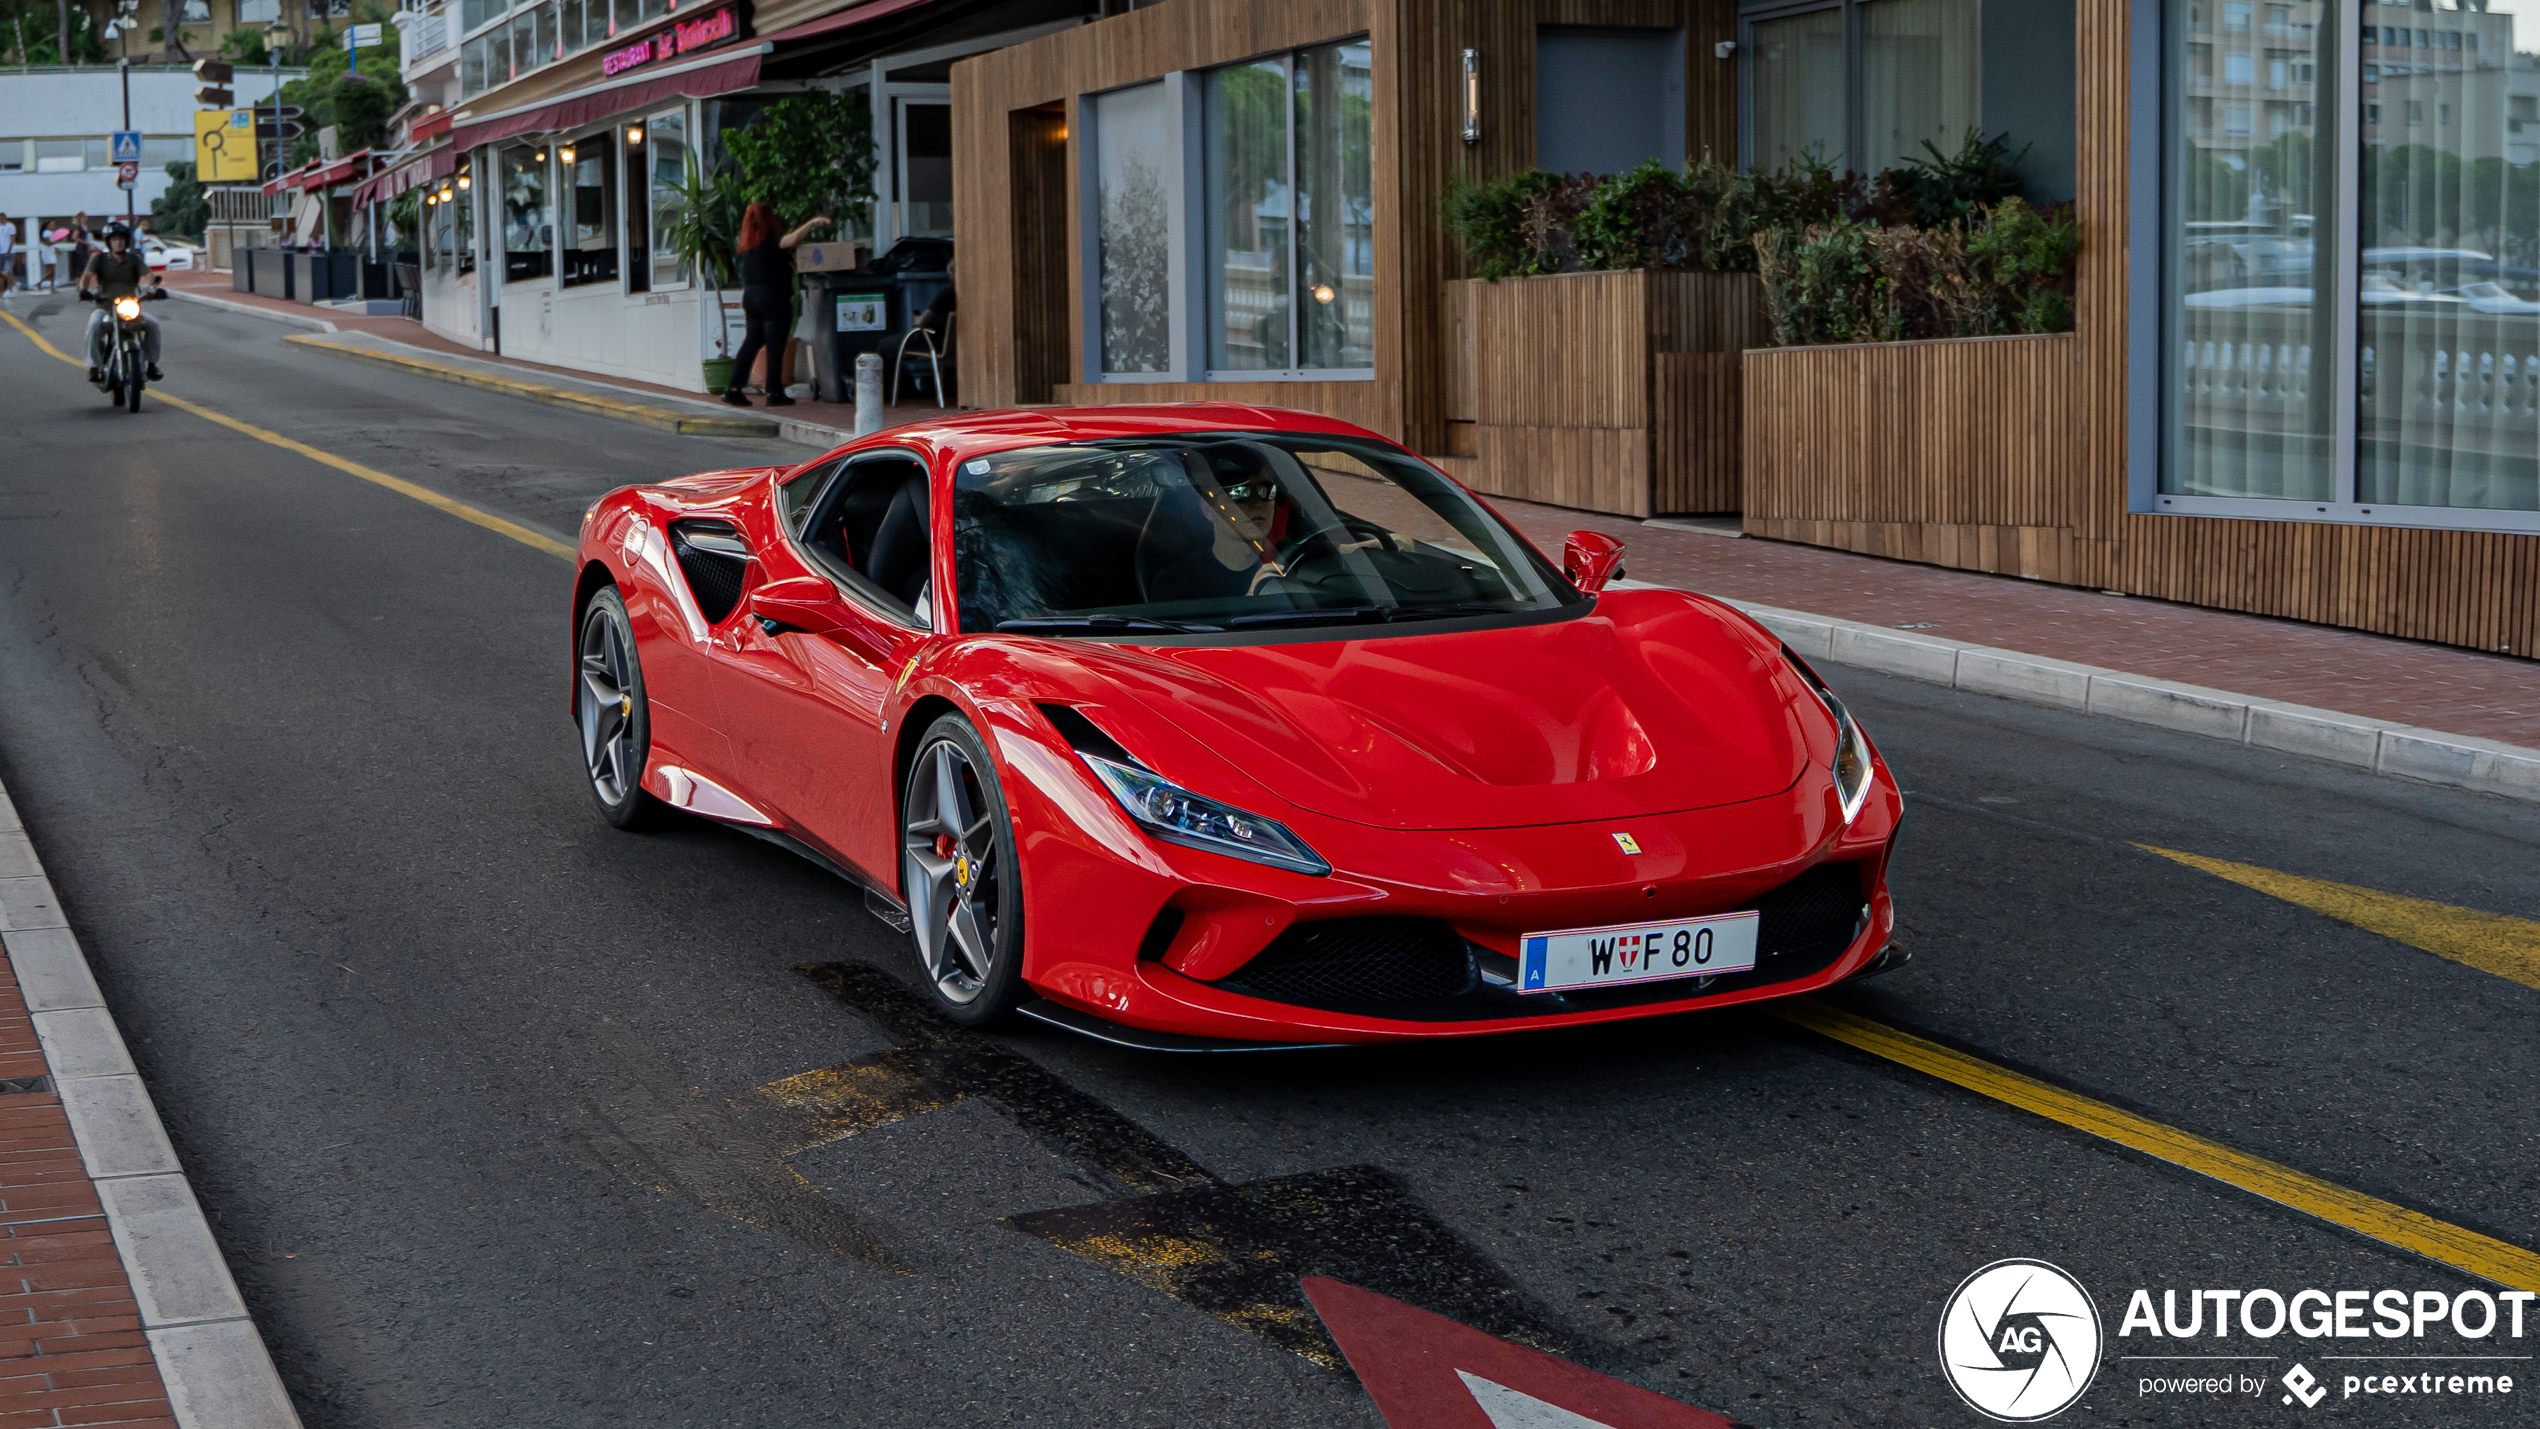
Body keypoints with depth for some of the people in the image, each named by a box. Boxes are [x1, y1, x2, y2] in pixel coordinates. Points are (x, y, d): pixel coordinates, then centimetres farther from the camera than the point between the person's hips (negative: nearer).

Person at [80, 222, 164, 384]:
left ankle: (151, 364, -13)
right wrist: (84, 289, -30)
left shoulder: (134, 259, 11)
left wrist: (155, 280, -29)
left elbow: (147, 275, -5)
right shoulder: (99, 259, 8)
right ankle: (94, 367, -28)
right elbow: (88, 275, -7)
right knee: (95, 325, -33)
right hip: (105, 308, -1)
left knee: (153, 324, -23)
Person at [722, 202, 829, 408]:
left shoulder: (746, 244, 8)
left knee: (751, 342, 11)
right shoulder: (770, 240, -14)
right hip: (773, 297, -7)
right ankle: (774, 393, 1)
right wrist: (813, 223, -28)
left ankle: (734, 389, 6)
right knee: (775, 345, 0)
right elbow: (792, 239, -32)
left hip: (750, 296, 7)